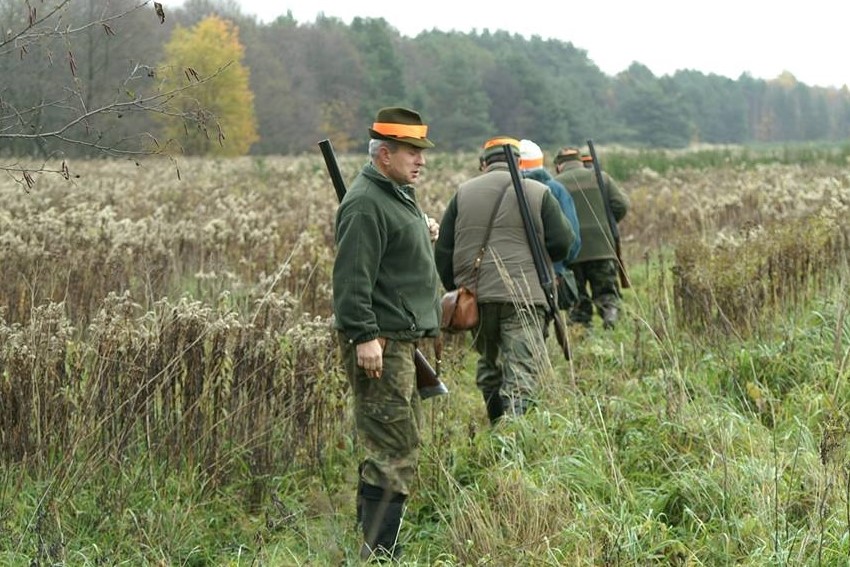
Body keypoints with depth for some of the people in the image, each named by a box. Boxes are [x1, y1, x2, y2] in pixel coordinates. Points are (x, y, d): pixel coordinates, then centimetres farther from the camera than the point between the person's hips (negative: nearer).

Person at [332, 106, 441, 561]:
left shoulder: (398, 194, 19)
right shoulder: (366, 203, -16)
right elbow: (352, 277, -23)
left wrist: (423, 234, 17)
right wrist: (364, 336, -27)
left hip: (402, 339, 11)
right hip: (380, 344, -11)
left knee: (394, 444, 15)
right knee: (393, 448, -11)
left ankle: (374, 538, 23)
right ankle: (380, 550, -9)